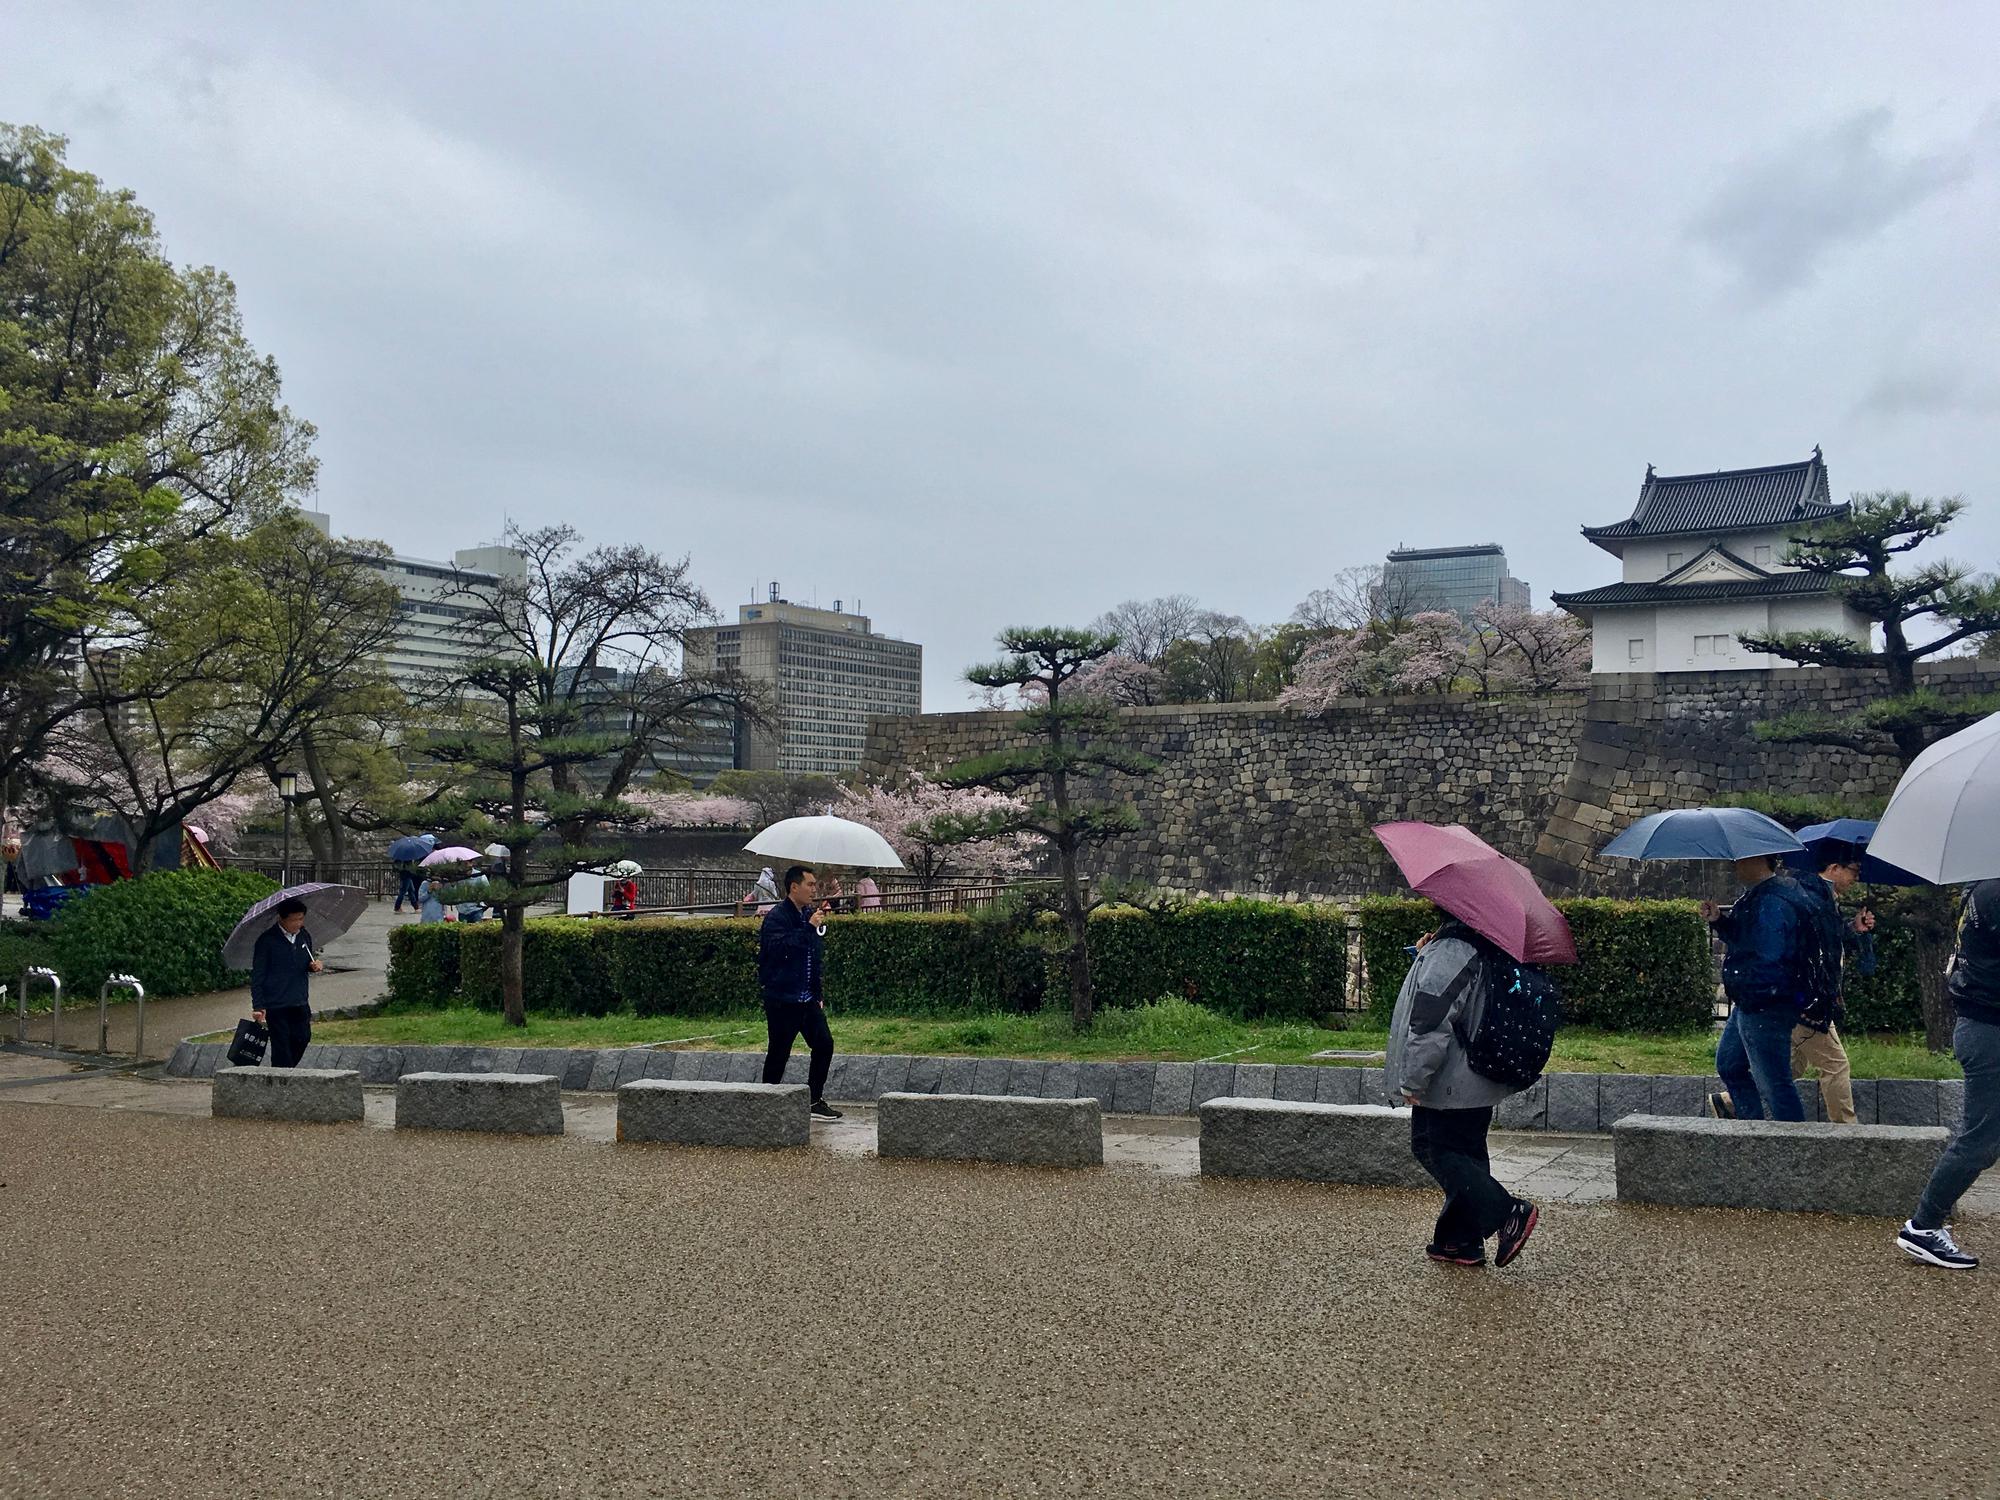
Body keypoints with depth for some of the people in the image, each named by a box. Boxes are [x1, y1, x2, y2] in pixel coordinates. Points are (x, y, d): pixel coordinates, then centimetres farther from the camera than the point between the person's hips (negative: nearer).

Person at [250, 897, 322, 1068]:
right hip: (275, 1004, -5)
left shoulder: (305, 936, 8)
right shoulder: (267, 940, -9)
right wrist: (258, 1006, -12)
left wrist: (315, 966, -2)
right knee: (281, 1046, -2)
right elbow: (257, 975, -7)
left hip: (299, 1002, 5)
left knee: (303, 1038, 4)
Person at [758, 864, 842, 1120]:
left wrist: (819, 994, 19)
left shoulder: (810, 915, 14)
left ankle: (816, 1101, 14)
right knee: (779, 1052, 0)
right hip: (782, 1000, -8)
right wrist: (809, 927, -27)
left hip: (808, 999, 8)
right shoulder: (776, 917, -11)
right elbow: (780, 947, -31)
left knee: (824, 1044, 3)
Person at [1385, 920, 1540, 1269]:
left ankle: (1509, 1213, -5)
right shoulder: (1475, 952, 10)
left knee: (1437, 1151, -1)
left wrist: (1412, 1081, -18)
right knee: (1464, 1155, 14)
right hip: (1474, 1084, 10)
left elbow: (1431, 1022, -24)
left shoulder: (1447, 953, -21)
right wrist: (1426, 954, 10)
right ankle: (1460, 1241, 20)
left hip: (1449, 1083, -10)